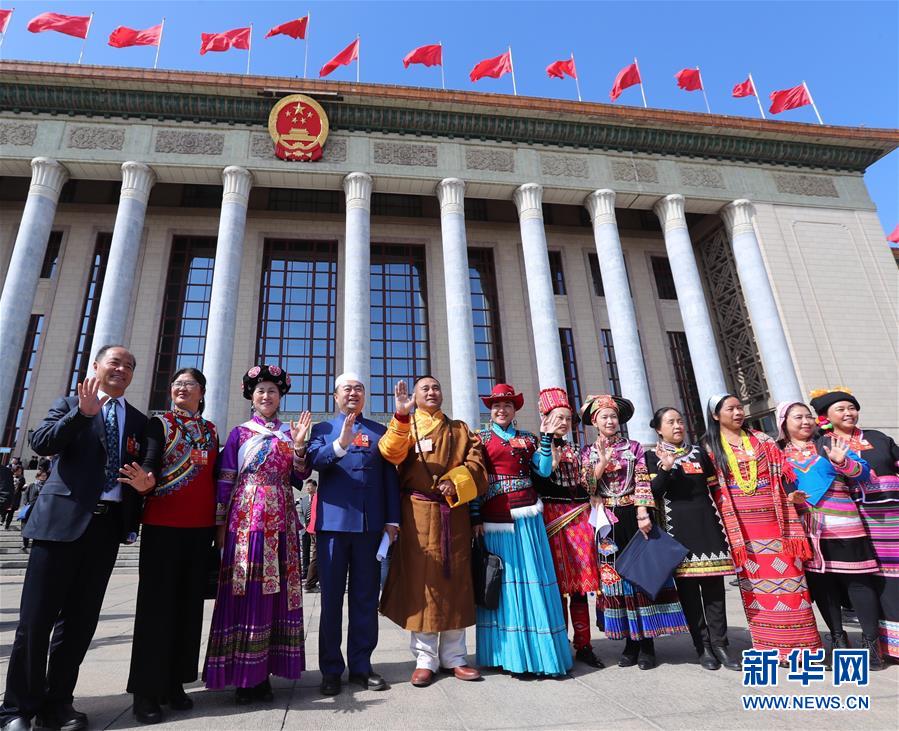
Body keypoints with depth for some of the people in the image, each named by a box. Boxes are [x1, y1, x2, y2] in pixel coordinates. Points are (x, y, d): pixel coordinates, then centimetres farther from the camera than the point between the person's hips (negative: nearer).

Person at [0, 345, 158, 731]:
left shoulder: (139, 421, 16)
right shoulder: (70, 403, 8)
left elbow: (147, 468, 12)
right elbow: (40, 442, -8)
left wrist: (146, 481, -10)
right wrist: (83, 412, -19)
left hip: (107, 524, 3)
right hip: (62, 518, -3)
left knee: (81, 619, 9)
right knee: (36, 617, 2)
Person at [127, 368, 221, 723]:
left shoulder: (211, 431, 13)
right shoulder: (159, 424, 2)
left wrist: (218, 521, 10)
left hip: (200, 526, 4)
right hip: (162, 523, -4)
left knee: (189, 604, 9)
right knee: (156, 603, 1)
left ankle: (175, 683, 21)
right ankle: (146, 690, 11)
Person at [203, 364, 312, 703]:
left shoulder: (290, 433, 14)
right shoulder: (240, 433, 8)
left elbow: (299, 478, 7)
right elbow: (224, 480, 4)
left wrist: (299, 445, -7)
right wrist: (220, 523, -2)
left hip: (280, 521, 2)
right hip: (246, 519, -2)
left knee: (276, 591, 3)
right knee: (245, 591, -2)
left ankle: (264, 674, 13)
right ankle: (243, 677, 8)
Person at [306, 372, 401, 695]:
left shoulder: (379, 431, 14)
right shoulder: (323, 428, 10)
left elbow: (390, 477, 9)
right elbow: (314, 461, -10)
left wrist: (392, 519, 1)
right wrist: (340, 444, -28)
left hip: (371, 523, 2)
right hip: (333, 521, -1)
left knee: (366, 597, 9)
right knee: (331, 597, 7)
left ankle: (361, 666, 21)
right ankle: (331, 669, 19)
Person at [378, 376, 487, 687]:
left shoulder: (460, 429, 16)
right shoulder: (404, 425, 9)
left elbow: (476, 464, 7)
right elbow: (391, 454, -13)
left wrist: (456, 482, -12)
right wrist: (401, 415, -26)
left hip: (454, 513, 2)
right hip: (419, 514, -2)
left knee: (455, 580, 6)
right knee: (421, 580, 0)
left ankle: (454, 657, 18)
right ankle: (425, 659, 12)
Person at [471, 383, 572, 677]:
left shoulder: (527, 438, 14)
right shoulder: (480, 438, 7)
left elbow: (544, 471, 4)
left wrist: (546, 438, -3)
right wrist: (475, 518, -3)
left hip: (526, 516, 2)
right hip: (494, 518, -2)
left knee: (533, 578, 2)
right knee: (503, 580, 3)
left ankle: (538, 650, 14)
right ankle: (509, 653, 14)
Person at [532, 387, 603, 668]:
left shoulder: (574, 449, 16)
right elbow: (536, 486, -7)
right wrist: (552, 463, -16)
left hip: (579, 516, 5)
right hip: (553, 516, -4)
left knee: (580, 583, 5)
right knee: (558, 583, 0)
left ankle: (583, 646, 13)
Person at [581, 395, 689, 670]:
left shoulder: (634, 447, 6)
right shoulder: (588, 453, 8)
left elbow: (643, 482, -2)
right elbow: (586, 487, -1)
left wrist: (642, 514, -13)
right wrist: (601, 463, -14)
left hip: (633, 517, -1)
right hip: (607, 521, 1)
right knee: (616, 576, 3)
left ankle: (647, 643, 10)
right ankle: (631, 641, 14)